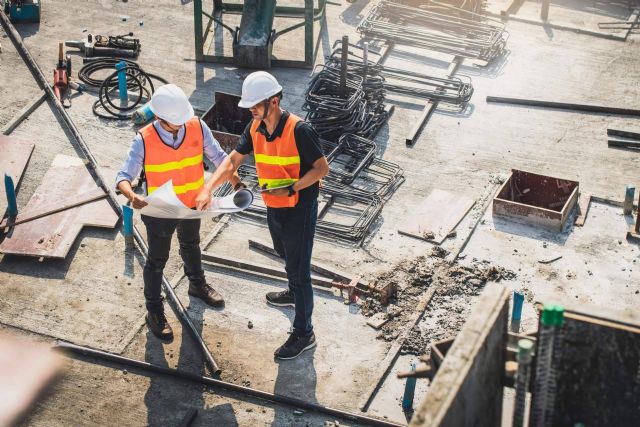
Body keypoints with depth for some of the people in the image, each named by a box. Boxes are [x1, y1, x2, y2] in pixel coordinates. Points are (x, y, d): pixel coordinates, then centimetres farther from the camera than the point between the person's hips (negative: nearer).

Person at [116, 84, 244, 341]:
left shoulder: (197, 127, -17)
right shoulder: (144, 140, -26)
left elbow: (218, 156, -6)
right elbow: (124, 176, -25)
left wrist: (235, 181, -20)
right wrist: (132, 196, -46)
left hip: (192, 205, 4)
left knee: (191, 246, 31)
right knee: (157, 260, 13)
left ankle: (197, 285, 58)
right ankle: (154, 311, 31)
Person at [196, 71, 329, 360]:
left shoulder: (299, 130, -26)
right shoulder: (255, 128, -4)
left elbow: (321, 167, -20)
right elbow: (233, 160, 1)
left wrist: (291, 188, -29)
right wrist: (207, 189, -11)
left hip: (299, 209, -8)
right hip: (273, 207, 8)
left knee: (299, 268, 1)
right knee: (286, 257, 30)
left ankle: (303, 334, 12)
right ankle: (295, 294, 58)